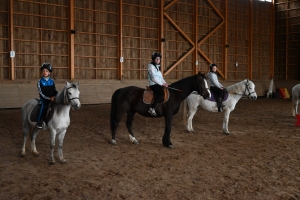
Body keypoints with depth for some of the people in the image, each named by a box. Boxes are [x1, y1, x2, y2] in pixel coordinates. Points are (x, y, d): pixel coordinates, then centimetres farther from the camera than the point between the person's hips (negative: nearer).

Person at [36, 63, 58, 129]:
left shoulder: (52, 81, 6)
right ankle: (39, 122, -25)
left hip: (52, 98, 4)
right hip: (44, 98, -4)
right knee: (44, 106, -30)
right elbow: (41, 93, -9)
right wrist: (49, 98, -18)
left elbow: (54, 90, 9)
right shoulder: (40, 81, -3)